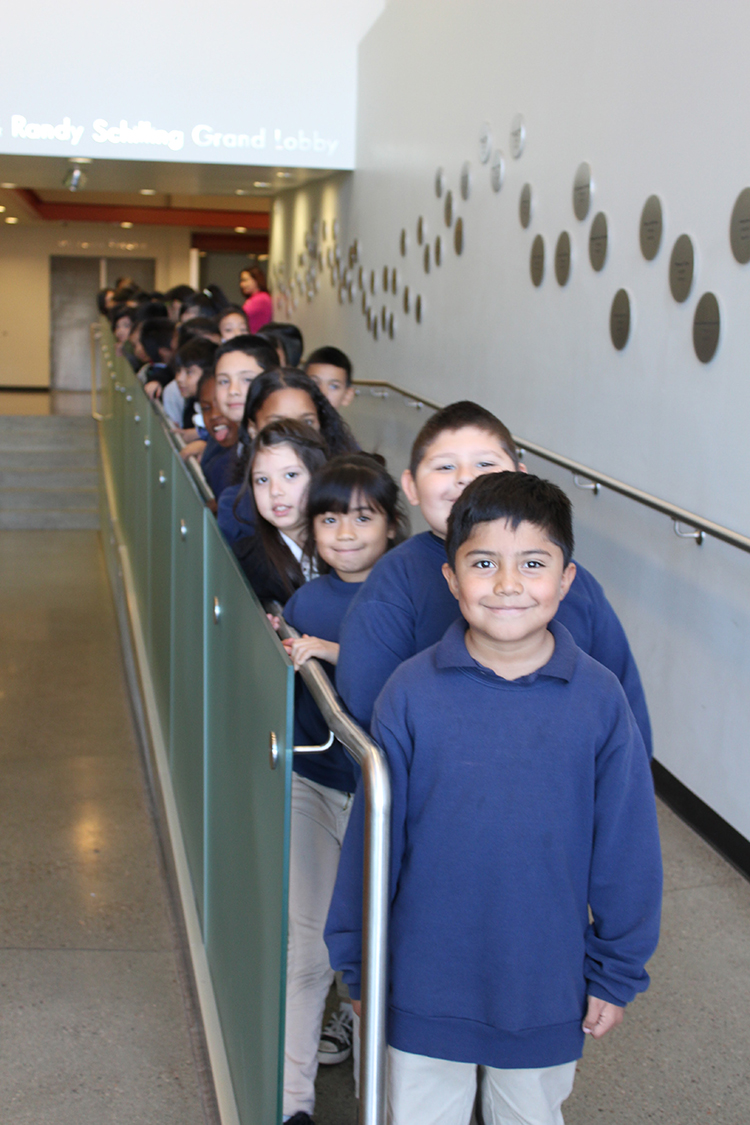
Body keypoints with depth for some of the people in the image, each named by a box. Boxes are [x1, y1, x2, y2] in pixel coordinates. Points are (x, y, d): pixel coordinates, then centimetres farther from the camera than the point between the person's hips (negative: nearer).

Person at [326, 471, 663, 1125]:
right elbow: (373, 833, -5)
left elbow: (626, 847, -4)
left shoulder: (600, 700, -13)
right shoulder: (412, 694, -14)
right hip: (425, 980, 0)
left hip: (546, 985, 1)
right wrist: (357, 960, 1)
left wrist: (617, 973, 2)